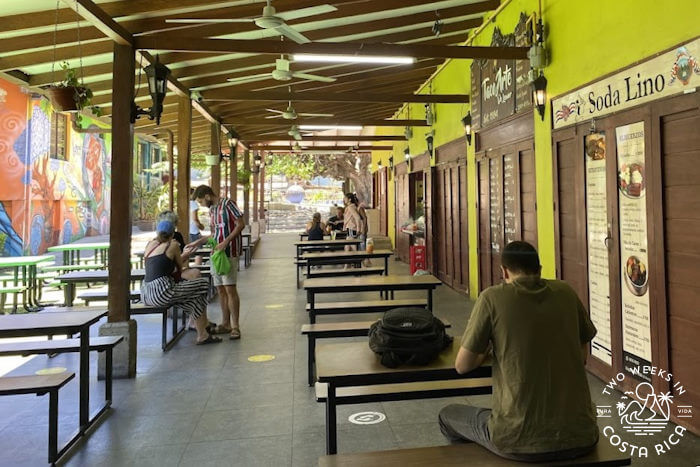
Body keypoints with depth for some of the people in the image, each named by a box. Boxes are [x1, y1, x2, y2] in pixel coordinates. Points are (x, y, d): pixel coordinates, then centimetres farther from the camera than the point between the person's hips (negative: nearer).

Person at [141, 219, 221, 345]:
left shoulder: (150, 244, 17)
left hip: (147, 294, 8)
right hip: (162, 293, -8)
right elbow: (179, 268, 12)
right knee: (203, 284, 6)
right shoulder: (173, 245, 1)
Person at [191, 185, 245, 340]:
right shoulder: (212, 210, 17)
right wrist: (197, 242, 18)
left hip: (229, 253, -8)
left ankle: (235, 327, -5)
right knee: (220, 289, 9)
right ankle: (226, 324, 18)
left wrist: (226, 242, -19)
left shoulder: (228, 204, -7)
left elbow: (241, 224, -13)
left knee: (230, 288, -10)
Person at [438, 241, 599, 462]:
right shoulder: (566, 292, 3)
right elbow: (583, 356, 15)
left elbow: (462, 365, -3)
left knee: (448, 415, 24)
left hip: (522, 441, -4)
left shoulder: (492, 297, -8)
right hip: (581, 437, 4)